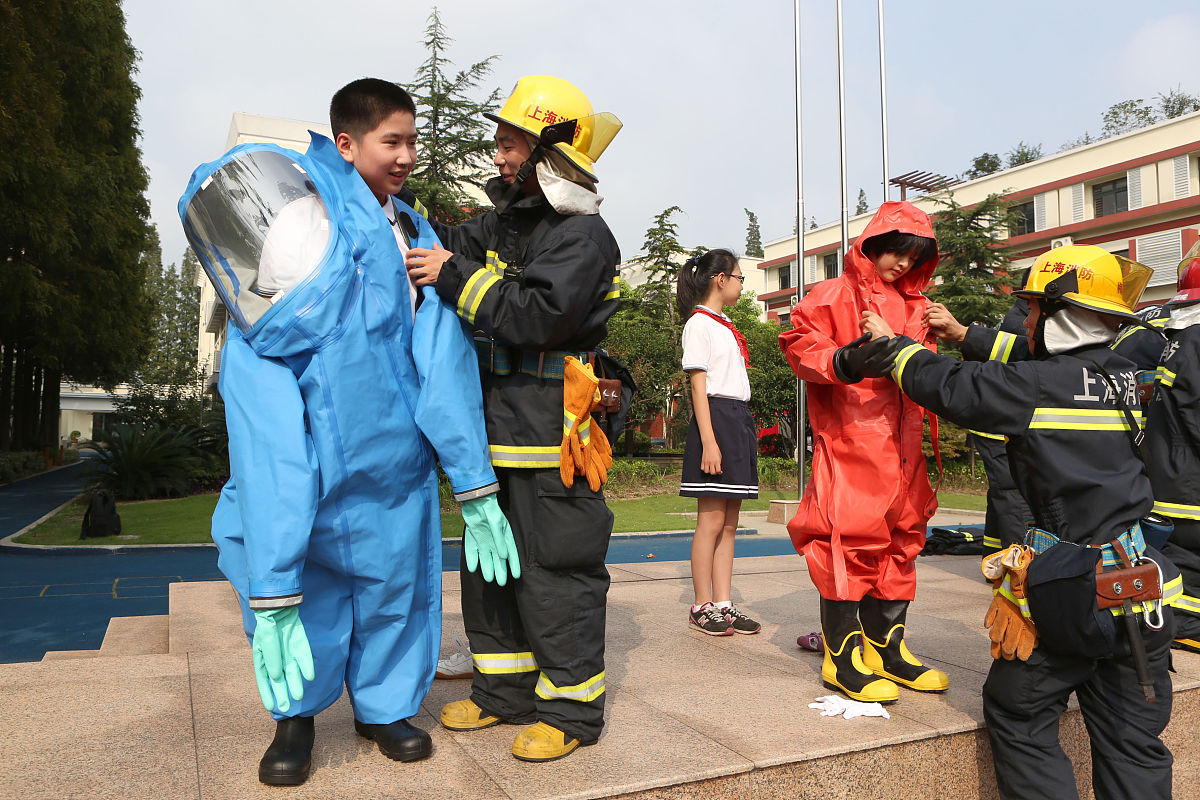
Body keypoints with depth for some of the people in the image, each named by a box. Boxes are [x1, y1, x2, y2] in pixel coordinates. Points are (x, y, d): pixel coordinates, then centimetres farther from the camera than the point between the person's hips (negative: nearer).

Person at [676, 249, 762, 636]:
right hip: (716, 419, -9)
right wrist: (709, 442, -19)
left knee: (729, 521, 7)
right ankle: (702, 607, 4)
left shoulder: (726, 326, 21)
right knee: (712, 520, -5)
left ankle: (724, 604, 12)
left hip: (740, 419, 9)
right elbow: (699, 386, -12)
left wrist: (743, 431, 10)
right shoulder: (699, 323, -5)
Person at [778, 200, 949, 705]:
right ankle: (842, 656, 4)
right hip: (850, 440, -7)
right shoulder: (836, 294, 1)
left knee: (900, 537, 10)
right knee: (850, 538, -7)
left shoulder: (915, 306, 21)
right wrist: (845, 362, -24)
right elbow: (800, 344, -9)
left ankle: (886, 648, 24)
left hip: (901, 444, 7)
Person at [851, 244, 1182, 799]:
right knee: (1131, 739, 15)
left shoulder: (1037, 386, -16)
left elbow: (945, 385, -5)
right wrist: (965, 332, 30)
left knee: (1019, 719, 12)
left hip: (1067, 595, -6)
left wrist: (890, 346, 13)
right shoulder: (1124, 378, 5)